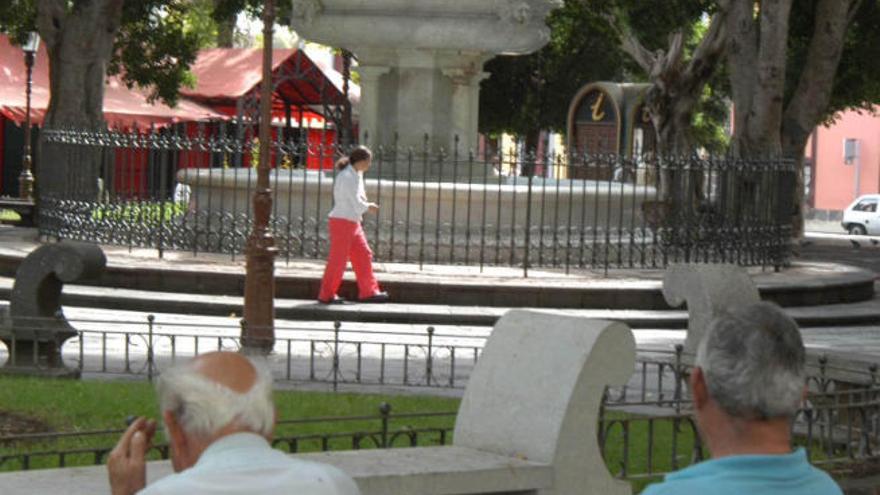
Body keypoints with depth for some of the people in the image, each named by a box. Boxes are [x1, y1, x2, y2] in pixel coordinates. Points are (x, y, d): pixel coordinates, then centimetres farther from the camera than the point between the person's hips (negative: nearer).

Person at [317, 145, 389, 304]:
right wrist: (369, 207, -2)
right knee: (338, 260, -4)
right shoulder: (347, 177, -18)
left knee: (364, 255, 10)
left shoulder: (356, 175, 12)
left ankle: (368, 292, 15)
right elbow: (356, 203, -20)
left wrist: (366, 206, -5)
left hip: (353, 223, 10)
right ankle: (326, 295, 4)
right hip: (342, 221, -10)